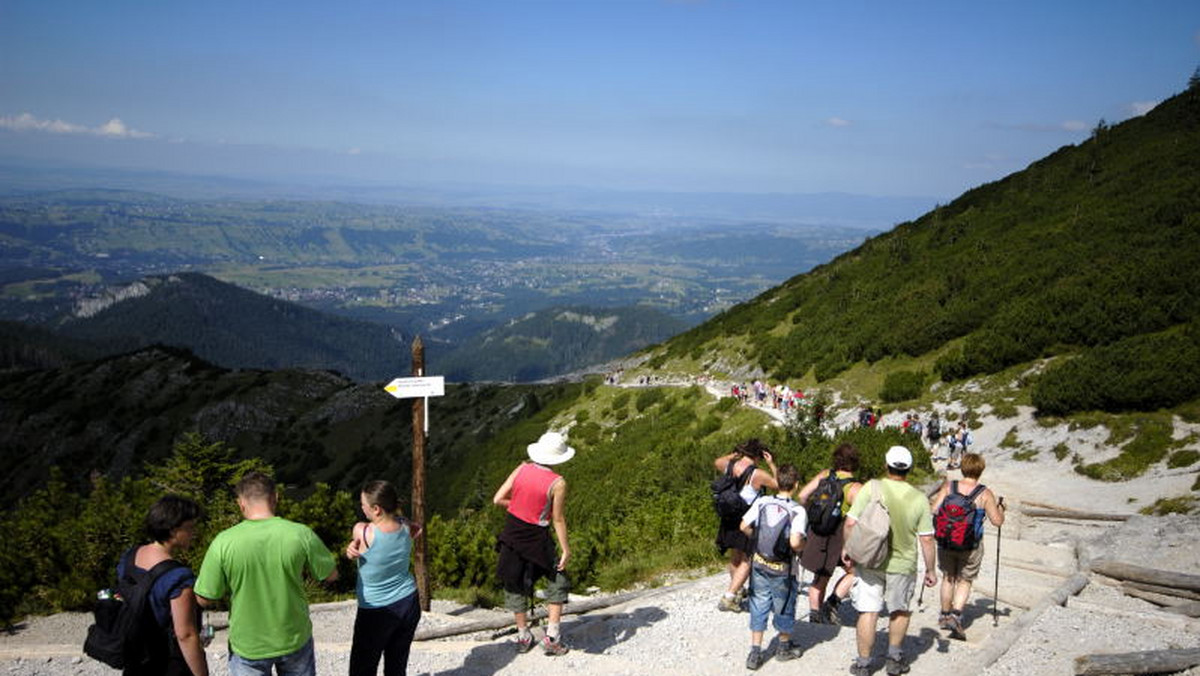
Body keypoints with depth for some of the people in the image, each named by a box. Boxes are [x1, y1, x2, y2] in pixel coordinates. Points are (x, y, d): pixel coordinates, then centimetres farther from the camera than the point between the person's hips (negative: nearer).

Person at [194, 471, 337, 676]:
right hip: (295, 640, 1)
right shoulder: (301, 534, -17)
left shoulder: (223, 542, -18)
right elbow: (331, 575, -4)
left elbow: (205, 599, -11)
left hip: (247, 647, -1)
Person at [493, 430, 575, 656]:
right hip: (536, 538, -4)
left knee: (515, 586, 18)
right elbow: (558, 520, -12)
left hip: (511, 534, 4)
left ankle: (523, 637, 28)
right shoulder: (558, 483, -16)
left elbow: (498, 499, -4)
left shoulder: (522, 469, -5)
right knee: (557, 583, 14)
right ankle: (552, 637, 10)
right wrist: (566, 550, -3)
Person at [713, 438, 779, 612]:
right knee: (746, 560, 4)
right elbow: (779, 485, -4)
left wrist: (735, 454, 23)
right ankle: (728, 597, -3)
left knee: (735, 556, 24)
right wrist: (772, 465, 1)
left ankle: (736, 590, 42)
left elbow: (716, 462, 24)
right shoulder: (758, 475, -18)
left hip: (729, 519, 6)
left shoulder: (729, 466, 0)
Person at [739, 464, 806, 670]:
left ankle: (755, 653, 13)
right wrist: (802, 546, -4)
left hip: (759, 563, 3)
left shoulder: (762, 502, -7)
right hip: (783, 568, -3)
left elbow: (744, 527, -4)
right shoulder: (797, 511, -18)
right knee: (784, 607, 18)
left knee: (758, 607, 12)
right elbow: (795, 542, -26)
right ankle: (784, 647, 36)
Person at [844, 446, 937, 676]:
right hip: (902, 565, 1)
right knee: (900, 611, 22)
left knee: (868, 612, 7)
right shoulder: (919, 499, -8)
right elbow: (926, 539, -5)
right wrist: (930, 570, 6)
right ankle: (894, 658, 31)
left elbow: (850, 523, -13)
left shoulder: (872, 488, -12)